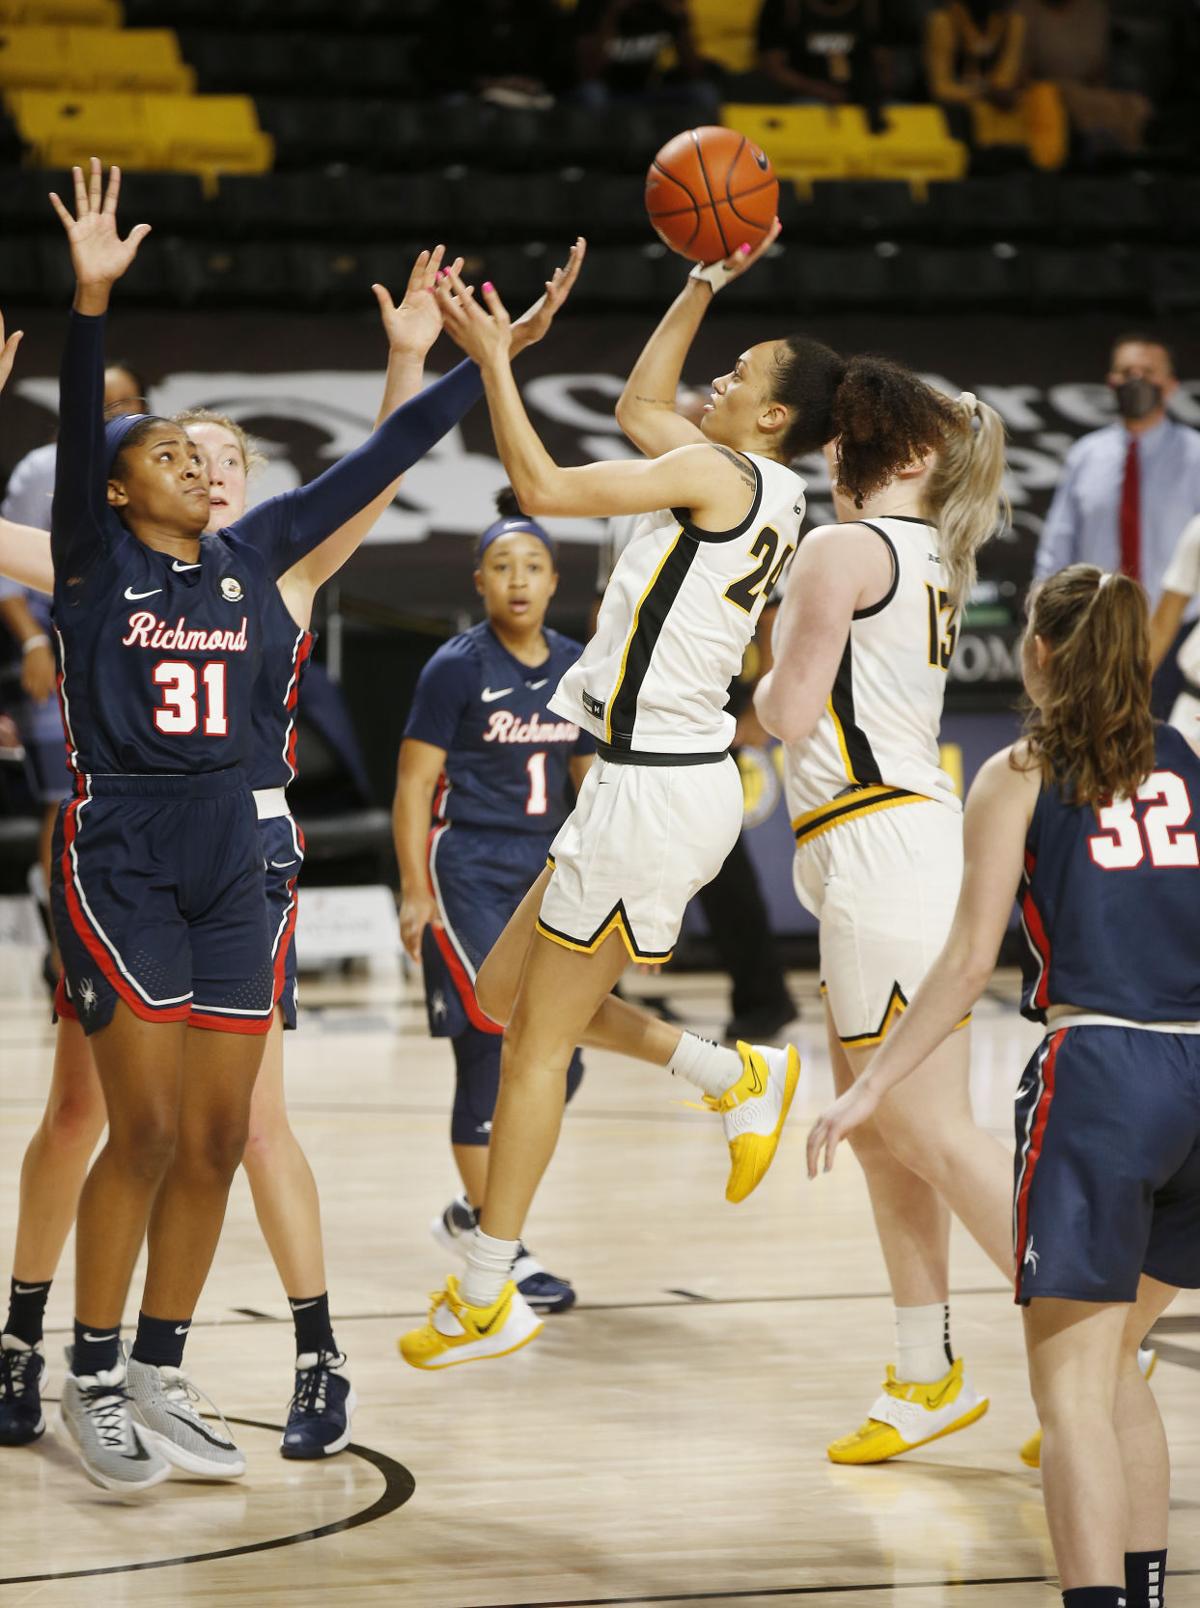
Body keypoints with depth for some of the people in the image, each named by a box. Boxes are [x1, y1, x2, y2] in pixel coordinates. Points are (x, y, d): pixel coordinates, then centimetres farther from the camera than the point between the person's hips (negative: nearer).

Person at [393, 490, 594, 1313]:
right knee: (494, 1051, -8)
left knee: (560, 1062, 4)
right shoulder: (457, 668, -7)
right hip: (468, 878, -6)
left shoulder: (577, 669, 8)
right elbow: (414, 784, -7)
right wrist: (415, 891, -13)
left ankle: (473, 1212, 23)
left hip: (546, 876, 6)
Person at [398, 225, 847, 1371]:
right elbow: (640, 404, 28)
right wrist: (709, 281, 24)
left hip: (653, 792, -9)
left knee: (537, 1041, -2)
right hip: (653, 786, 9)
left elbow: (544, 488, -19)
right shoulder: (763, 490, 12)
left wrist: (493, 358, -13)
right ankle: (740, 1078, 20)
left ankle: (485, 1300, 4)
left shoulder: (721, 475, -15)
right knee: (508, 997, 17)